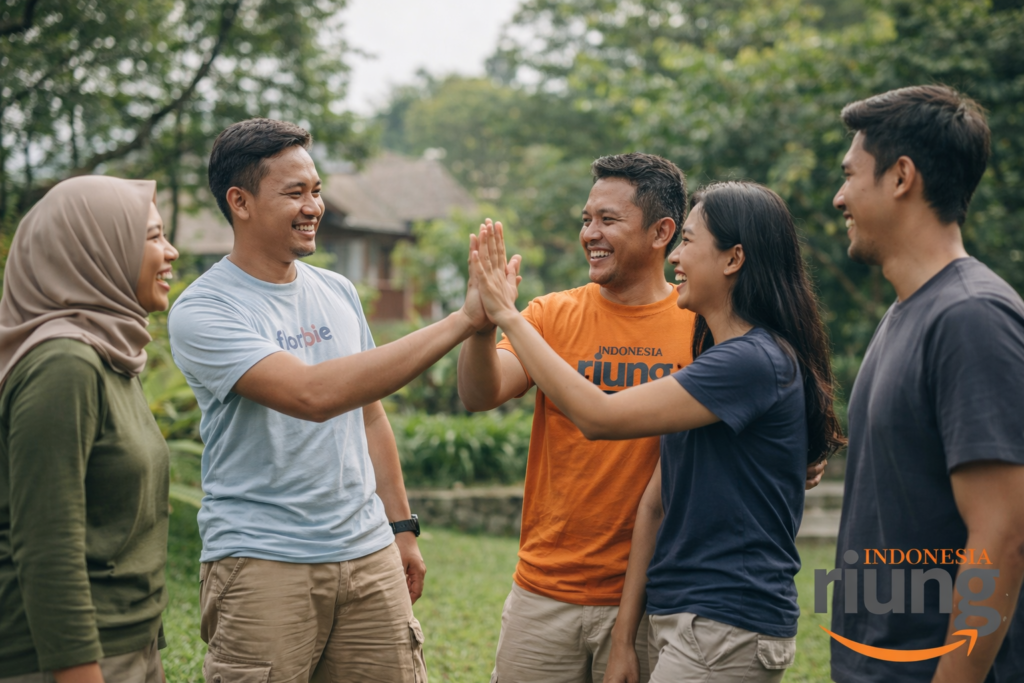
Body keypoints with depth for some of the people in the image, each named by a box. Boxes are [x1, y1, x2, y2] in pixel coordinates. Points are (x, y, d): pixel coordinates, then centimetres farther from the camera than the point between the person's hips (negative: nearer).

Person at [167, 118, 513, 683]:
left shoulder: (338, 293, 10)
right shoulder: (201, 312, -12)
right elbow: (312, 394, -26)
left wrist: (400, 526, 17)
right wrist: (461, 322, -26)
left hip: (368, 554, 5)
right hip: (262, 566, -5)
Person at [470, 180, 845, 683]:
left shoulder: (756, 362, -17)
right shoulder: (710, 358, 15)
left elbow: (598, 416, -20)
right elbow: (654, 501, 11)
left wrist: (507, 316, -12)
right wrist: (623, 636, 9)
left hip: (727, 630, -9)